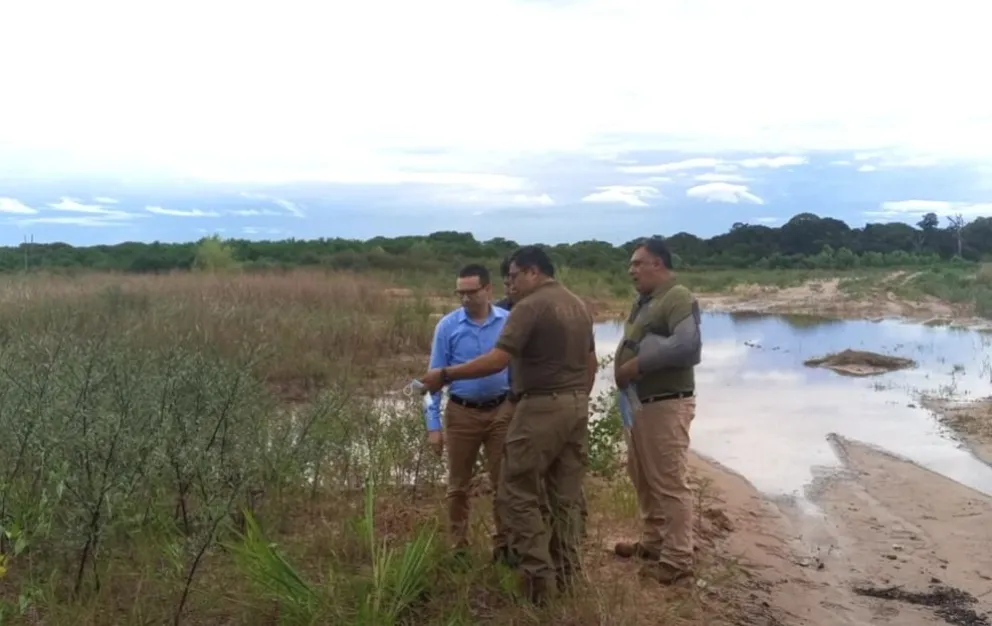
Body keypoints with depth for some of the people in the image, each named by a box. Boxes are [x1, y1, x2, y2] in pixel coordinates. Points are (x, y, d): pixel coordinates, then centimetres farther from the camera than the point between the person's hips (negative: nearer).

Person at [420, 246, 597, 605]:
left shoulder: (529, 306, -14)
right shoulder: (578, 305, 12)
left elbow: (497, 361, -22)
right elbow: (591, 362, 17)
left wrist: (446, 375, -16)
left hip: (543, 408, -8)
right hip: (577, 405, 9)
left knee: (518, 494, 1)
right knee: (566, 494, 13)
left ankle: (537, 576, 0)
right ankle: (565, 572, 20)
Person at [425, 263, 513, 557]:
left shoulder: (509, 322, -5)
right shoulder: (447, 326, -7)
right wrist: (433, 423, -7)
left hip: (501, 411, 1)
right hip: (462, 413, 0)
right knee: (458, 486, 11)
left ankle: (503, 544, 24)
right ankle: (459, 546, 25)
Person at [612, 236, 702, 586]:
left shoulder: (678, 298, -14)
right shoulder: (644, 301, 17)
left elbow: (688, 345, -27)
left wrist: (638, 365, -21)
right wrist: (622, 370, -2)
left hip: (667, 405, -10)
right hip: (640, 403, 10)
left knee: (669, 484, -3)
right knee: (643, 478, 18)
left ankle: (677, 560, 6)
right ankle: (652, 543, 33)